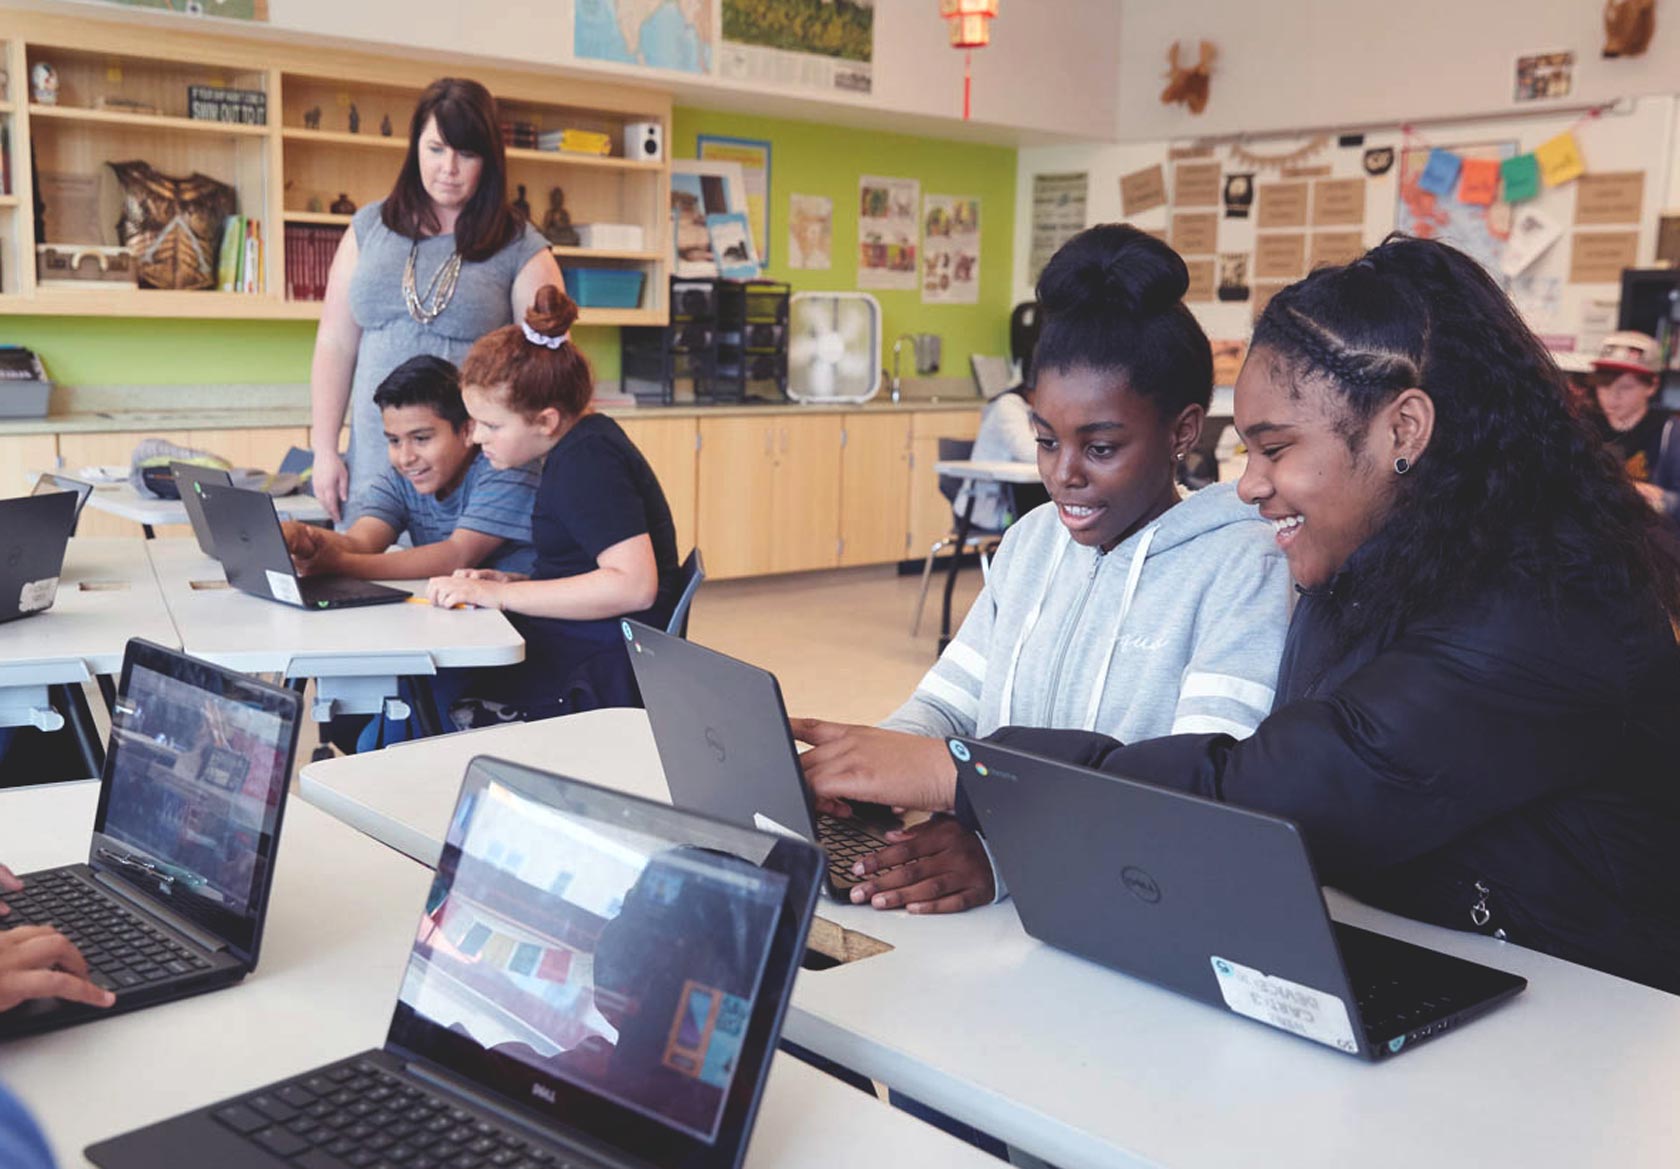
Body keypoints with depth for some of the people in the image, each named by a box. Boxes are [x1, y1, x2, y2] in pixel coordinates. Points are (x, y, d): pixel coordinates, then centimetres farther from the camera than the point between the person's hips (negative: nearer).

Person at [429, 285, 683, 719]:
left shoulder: (587, 461, -16)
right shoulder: (583, 446, 14)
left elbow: (634, 584, -27)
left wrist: (501, 595, -21)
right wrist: (512, 583, 7)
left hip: (597, 680, -10)